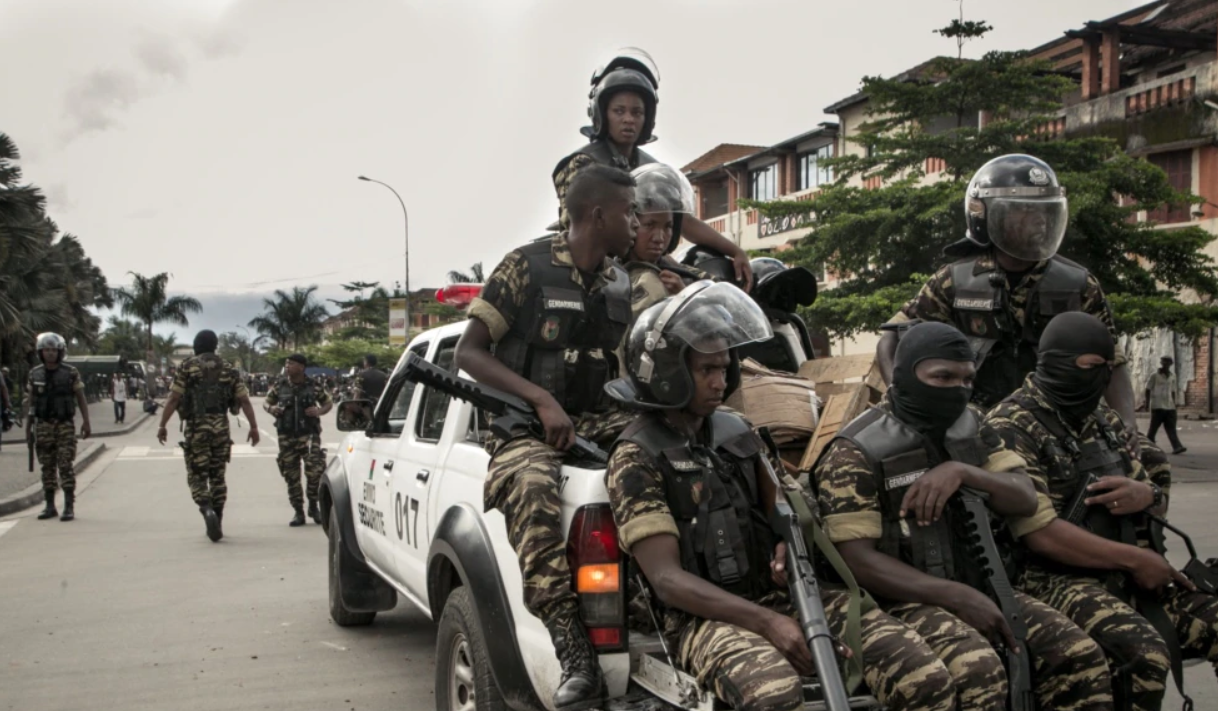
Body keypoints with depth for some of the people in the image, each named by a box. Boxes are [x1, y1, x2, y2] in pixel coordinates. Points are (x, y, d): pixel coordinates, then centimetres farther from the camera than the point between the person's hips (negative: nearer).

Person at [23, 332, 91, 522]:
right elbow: (29, 399, 11)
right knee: (47, 467, 7)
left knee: (66, 465, -8)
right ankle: (50, 506, 14)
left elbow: (81, 399, 1)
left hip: (65, 425, -3)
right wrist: (25, 418, -2)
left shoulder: (71, 373, -1)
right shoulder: (35, 374, 6)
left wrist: (86, 422, -4)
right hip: (43, 425, 3)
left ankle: (69, 507, -6)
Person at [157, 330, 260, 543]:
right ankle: (217, 524, 14)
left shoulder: (186, 367, 0)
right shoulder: (228, 369, 9)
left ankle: (207, 509, -22)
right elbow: (244, 400, 3)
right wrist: (253, 427, 5)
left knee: (197, 475, 4)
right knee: (218, 477, 12)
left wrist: (162, 425, -4)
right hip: (221, 428, 3)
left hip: (196, 427, -3)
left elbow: (174, 398, -7)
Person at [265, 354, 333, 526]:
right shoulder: (280, 386, 4)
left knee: (315, 469, -16)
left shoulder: (313, 387, -1)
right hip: (286, 436, 2)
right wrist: (271, 408, -8)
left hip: (308, 434, -2)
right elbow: (266, 402, 15)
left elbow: (328, 402, 12)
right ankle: (298, 512, 17)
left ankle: (313, 506, 7)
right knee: (291, 475, 5)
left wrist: (319, 411, -9)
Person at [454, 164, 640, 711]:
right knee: (532, 489, -40)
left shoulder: (624, 283, 13)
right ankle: (576, 656, -46)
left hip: (599, 419, 6)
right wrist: (542, 400, -18)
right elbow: (468, 352, -6)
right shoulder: (526, 266, -4)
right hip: (525, 421, -5)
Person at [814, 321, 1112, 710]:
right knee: (977, 671, -33)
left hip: (978, 587, 7)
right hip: (903, 598, -6)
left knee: (1079, 656, -13)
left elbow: (1026, 500, 3)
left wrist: (961, 472, -17)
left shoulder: (971, 428, 11)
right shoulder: (857, 452, -9)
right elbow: (858, 560, -15)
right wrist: (957, 596, -24)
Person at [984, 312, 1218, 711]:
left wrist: (1146, 495, -5)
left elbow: (1158, 507, 21)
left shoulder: (1106, 423, 15)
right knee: (1145, 652, -31)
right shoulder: (1011, 428, -11)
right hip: (1051, 578, -8)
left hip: (1119, 573, 8)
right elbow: (1040, 533, -19)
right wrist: (1134, 559, -14)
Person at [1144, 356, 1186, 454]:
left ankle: (1177, 447, -14)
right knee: (1154, 427, 0)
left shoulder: (1172, 377, 13)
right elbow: (1148, 389, 0)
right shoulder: (1155, 376, -2)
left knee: (1171, 427, -4)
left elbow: (1173, 391, 19)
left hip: (1169, 406, 4)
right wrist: (1147, 402, -7)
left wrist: (1174, 404, 16)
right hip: (1157, 406, -4)